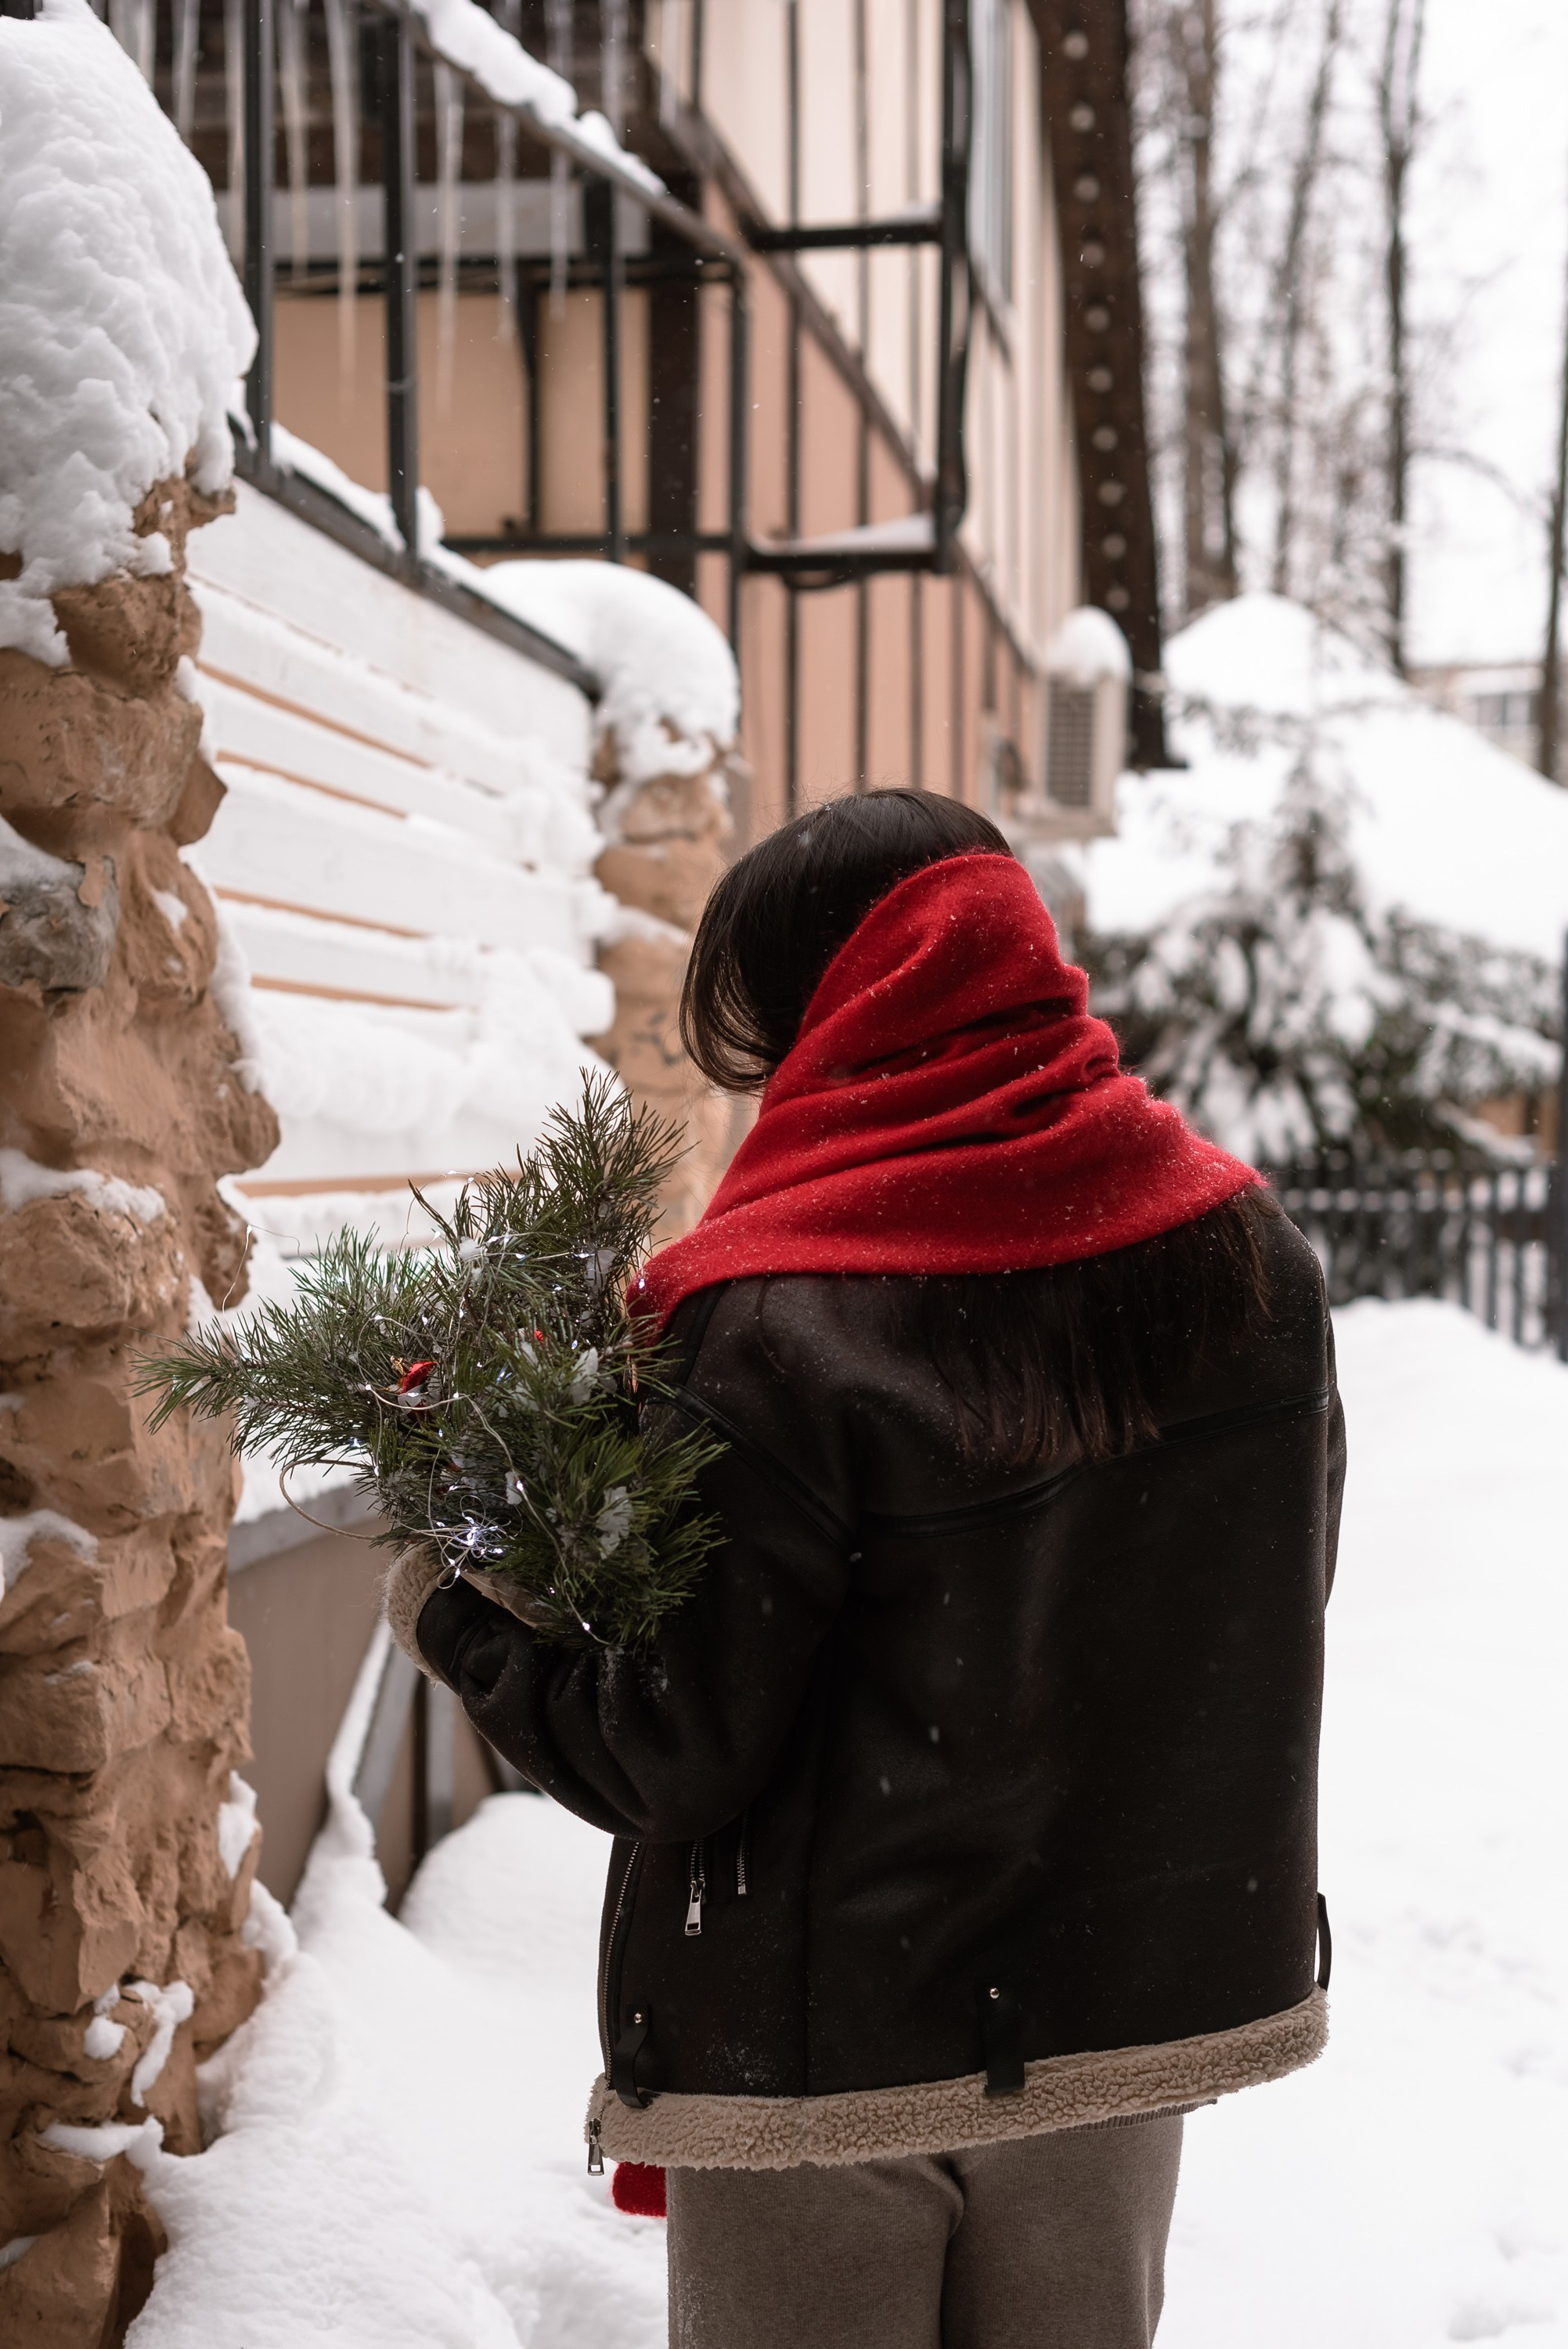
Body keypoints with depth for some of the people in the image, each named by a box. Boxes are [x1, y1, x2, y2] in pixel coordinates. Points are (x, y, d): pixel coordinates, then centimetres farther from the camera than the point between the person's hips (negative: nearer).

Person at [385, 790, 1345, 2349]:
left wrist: (446, 1610, -2)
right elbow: (1276, 1605, 8)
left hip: (831, 2052, -5)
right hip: (1140, 2003, 5)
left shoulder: (783, 1332, -22)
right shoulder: (1249, 1250, -4)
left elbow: (680, 1756, -17)